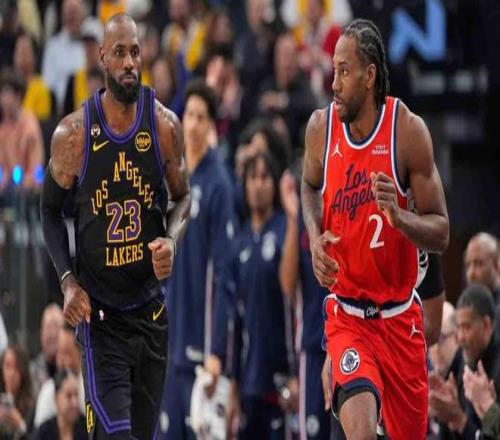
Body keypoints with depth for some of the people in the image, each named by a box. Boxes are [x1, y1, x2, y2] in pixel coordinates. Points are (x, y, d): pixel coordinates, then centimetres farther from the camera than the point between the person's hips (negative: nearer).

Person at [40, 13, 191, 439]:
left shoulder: (165, 126, -4)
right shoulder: (74, 133, -9)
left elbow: (182, 198, 9)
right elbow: (51, 210, 4)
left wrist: (172, 240, -14)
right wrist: (68, 281, -8)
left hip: (151, 305, 3)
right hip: (99, 311, -3)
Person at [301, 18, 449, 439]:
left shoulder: (408, 130, -11)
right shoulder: (321, 127, -4)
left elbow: (441, 233, -7)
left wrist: (399, 216, -28)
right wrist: (315, 237, 0)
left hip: (400, 317, 0)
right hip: (346, 314, 0)